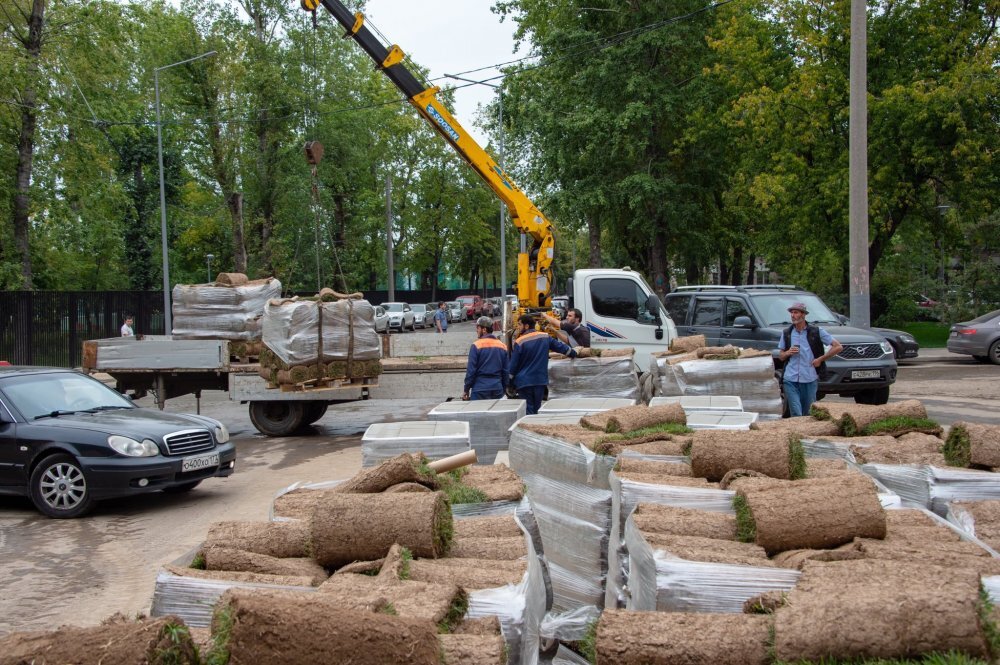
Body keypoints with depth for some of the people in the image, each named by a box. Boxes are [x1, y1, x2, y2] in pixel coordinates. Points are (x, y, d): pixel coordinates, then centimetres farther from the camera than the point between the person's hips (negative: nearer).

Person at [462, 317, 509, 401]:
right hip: (498, 389, 5)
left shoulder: (476, 346, -8)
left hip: (480, 391, -5)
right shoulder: (502, 346, 7)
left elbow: (471, 370, -8)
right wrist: (504, 389, 19)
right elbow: (506, 371, 11)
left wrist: (466, 390, 0)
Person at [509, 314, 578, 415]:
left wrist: (509, 382, 3)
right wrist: (574, 354, 34)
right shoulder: (545, 337, 4)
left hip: (524, 382, -4)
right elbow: (561, 347, 16)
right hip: (541, 380, 4)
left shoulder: (519, 342, -10)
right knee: (536, 409, 14)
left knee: (527, 411, -3)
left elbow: (513, 365, -6)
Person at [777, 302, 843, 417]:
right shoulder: (786, 333, 9)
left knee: (808, 414, 6)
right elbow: (780, 356, 16)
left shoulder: (816, 332, 1)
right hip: (790, 379, 1)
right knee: (796, 413, -9)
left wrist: (820, 359, -3)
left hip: (810, 379, -1)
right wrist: (788, 353, -7)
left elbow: (838, 347, 2)